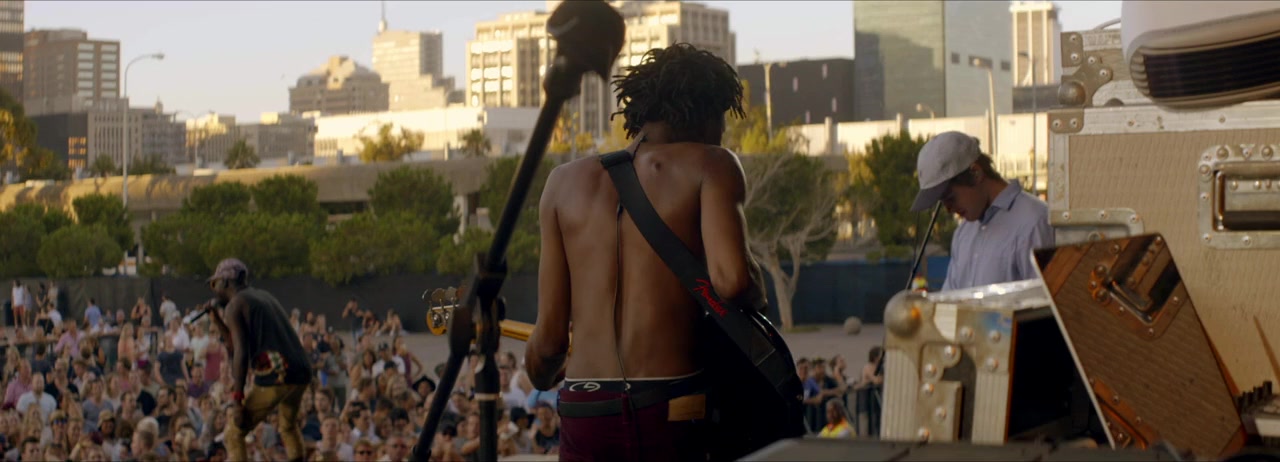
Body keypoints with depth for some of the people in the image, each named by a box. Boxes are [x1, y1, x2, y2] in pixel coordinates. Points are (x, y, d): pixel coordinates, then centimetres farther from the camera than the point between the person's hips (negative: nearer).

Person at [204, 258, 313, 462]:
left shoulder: (235, 305, 0)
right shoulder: (264, 296, 25)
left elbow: (241, 354, -12)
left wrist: (237, 400, -14)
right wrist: (218, 320, 33)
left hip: (274, 377, -8)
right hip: (301, 374, 8)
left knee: (234, 434, 1)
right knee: (289, 426, 33)